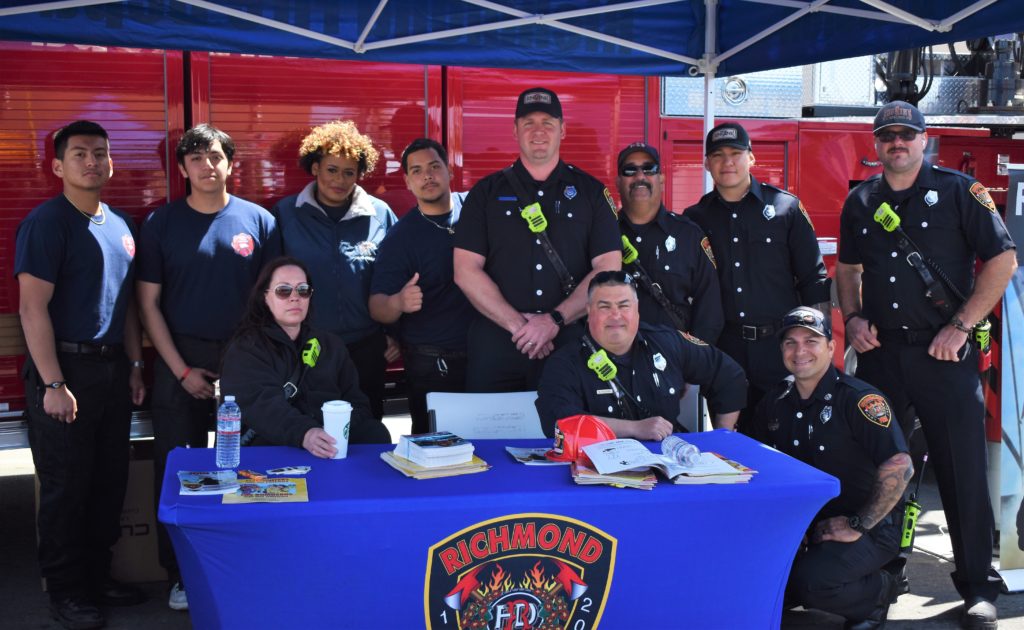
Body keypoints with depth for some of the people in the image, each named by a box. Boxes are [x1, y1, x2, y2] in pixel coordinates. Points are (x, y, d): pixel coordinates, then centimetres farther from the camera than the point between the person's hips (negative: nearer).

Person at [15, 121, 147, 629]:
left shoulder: (120, 224, 11)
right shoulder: (46, 223, -10)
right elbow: (33, 307, -15)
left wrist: (135, 366, 14)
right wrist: (53, 384, -19)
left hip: (112, 371, 7)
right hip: (65, 370, -7)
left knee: (110, 482, 13)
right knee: (66, 487, 2)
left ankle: (97, 577, 27)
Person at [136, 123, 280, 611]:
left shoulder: (258, 221, 3)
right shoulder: (161, 223, 2)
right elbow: (149, 303, 1)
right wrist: (182, 370, -6)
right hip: (180, 360, 0)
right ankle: (181, 575, 15)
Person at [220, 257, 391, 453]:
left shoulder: (332, 345, 23)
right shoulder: (245, 349, 5)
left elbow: (355, 401, 14)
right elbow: (262, 403, -14)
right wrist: (304, 433, -35)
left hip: (332, 443, 5)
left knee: (376, 433, -24)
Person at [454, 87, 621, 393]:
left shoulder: (590, 192, 8)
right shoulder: (487, 192, 8)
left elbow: (608, 268, 0)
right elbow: (466, 271, 0)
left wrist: (555, 321, -12)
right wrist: (517, 324, -11)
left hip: (571, 342, 0)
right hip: (496, 345, 0)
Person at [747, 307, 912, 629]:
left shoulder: (859, 399, -17)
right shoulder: (776, 400, 4)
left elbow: (899, 466, -25)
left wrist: (857, 525, -21)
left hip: (870, 528, -6)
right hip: (806, 522, 6)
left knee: (811, 580, -29)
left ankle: (878, 593, 2)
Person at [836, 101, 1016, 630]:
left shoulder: (958, 191, -3)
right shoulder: (861, 202, 11)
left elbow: (1002, 259, -6)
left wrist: (959, 326, -12)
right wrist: (852, 318, 4)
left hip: (943, 354, -4)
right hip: (880, 351, 4)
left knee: (963, 471, -2)